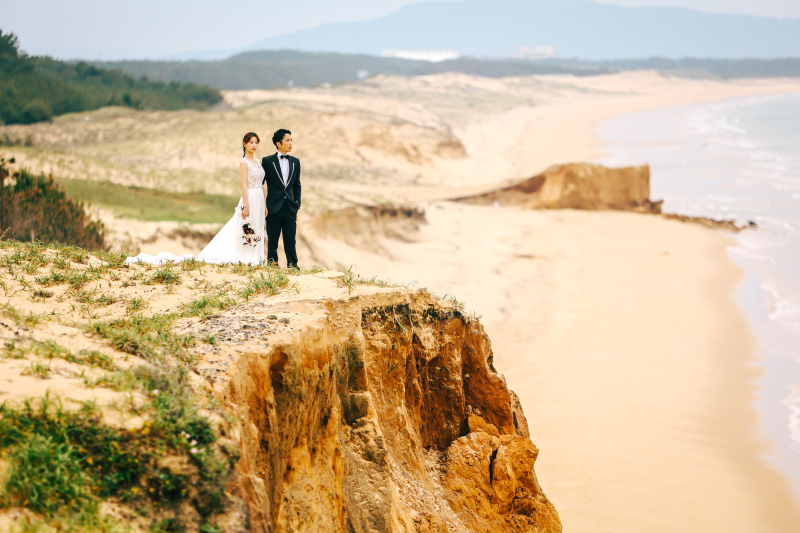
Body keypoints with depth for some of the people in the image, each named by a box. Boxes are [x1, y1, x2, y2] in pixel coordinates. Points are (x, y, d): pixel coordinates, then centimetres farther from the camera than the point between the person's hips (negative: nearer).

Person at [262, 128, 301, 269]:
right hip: (274, 207, -3)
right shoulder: (267, 161, -1)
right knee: (272, 240, 3)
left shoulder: (295, 161, 11)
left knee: (291, 240, 4)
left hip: (290, 208, 3)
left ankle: (292, 265, 12)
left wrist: (297, 203, 9)